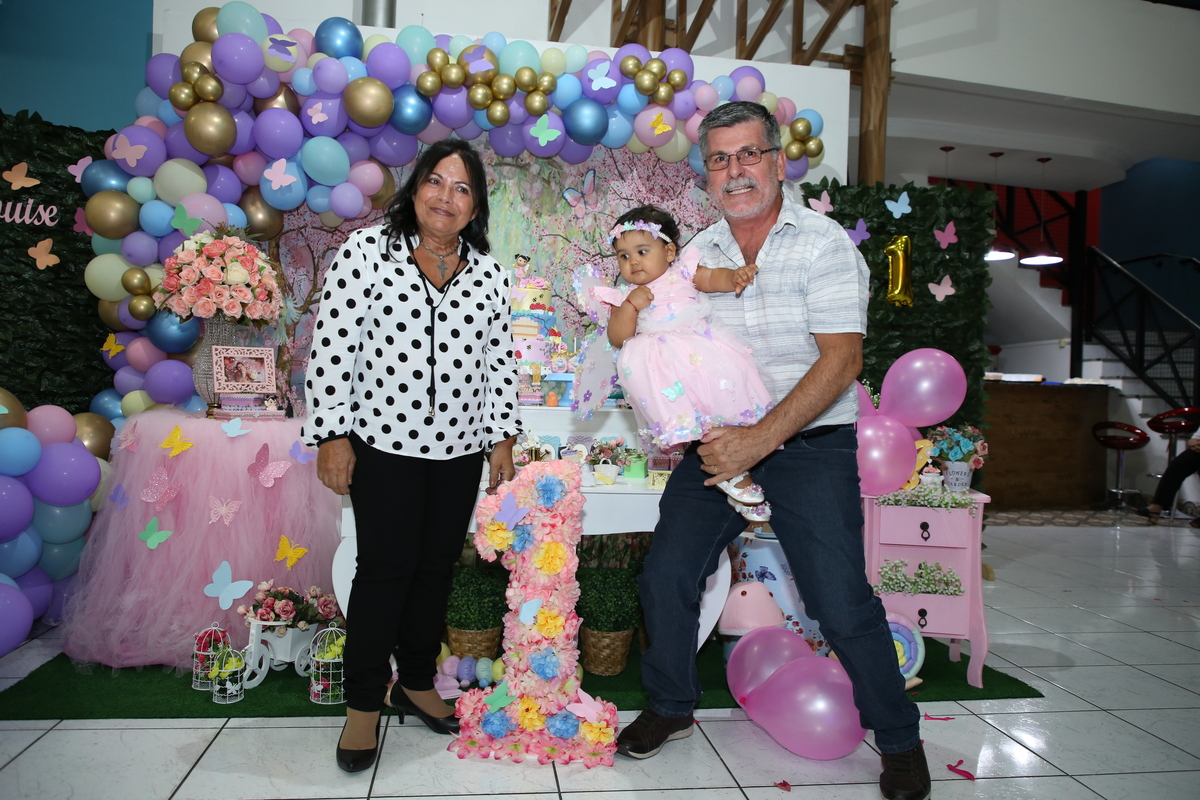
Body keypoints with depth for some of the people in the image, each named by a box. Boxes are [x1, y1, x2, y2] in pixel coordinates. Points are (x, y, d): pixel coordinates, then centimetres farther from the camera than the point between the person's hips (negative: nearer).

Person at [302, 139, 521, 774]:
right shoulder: (366, 250, -3)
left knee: (437, 565, 11)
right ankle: (364, 704, 17)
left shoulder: (488, 272, 8)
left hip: (460, 448, 4)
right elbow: (332, 347, -5)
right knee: (385, 566, 0)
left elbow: (500, 360, 11)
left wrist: (503, 436, 8)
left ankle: (417, 684, 29)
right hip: (383, 441, -3)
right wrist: (330, 435, -9)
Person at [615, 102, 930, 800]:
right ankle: (672, 707, 27)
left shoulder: (824, 242, -7)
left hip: (811, 443, -4)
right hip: (720, 442, 5)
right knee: (666, 577, 1)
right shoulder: (697, 254, 8)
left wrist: (759, 441, -22)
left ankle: (899, 739, 18)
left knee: (842, 603, -8)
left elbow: (841, 360, -16)